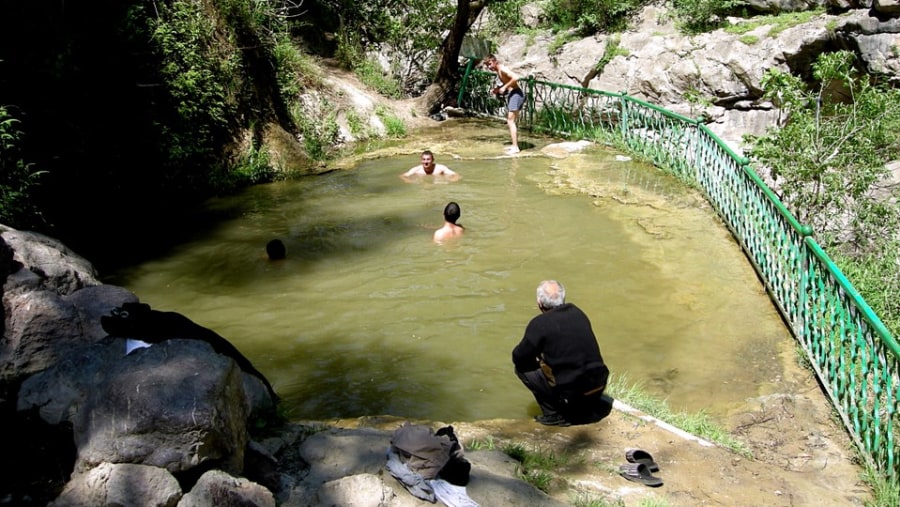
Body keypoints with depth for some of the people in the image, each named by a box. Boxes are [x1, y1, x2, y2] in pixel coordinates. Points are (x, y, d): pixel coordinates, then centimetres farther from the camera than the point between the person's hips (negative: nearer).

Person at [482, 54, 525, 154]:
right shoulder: (498, 71, 14)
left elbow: (516, 78, -26)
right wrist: (497, 89, 11)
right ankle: (514, 145, 24)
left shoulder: (502, 69, -14)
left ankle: (515, 147, -12)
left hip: (515, 94, -11)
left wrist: (504, 87, -20)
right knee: (510, 121, 17)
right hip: (511, 95, 11)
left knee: (511, 121, -12)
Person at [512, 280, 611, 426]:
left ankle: (553, 414, 5)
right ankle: (597, 406, 20)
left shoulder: (540, 324, -11)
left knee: (522, 369, 7)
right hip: (599, 386, 7)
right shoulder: (578, 313, 8)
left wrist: (537, 362, 16)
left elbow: (518, 358, -6)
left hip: (571, 391, -7)